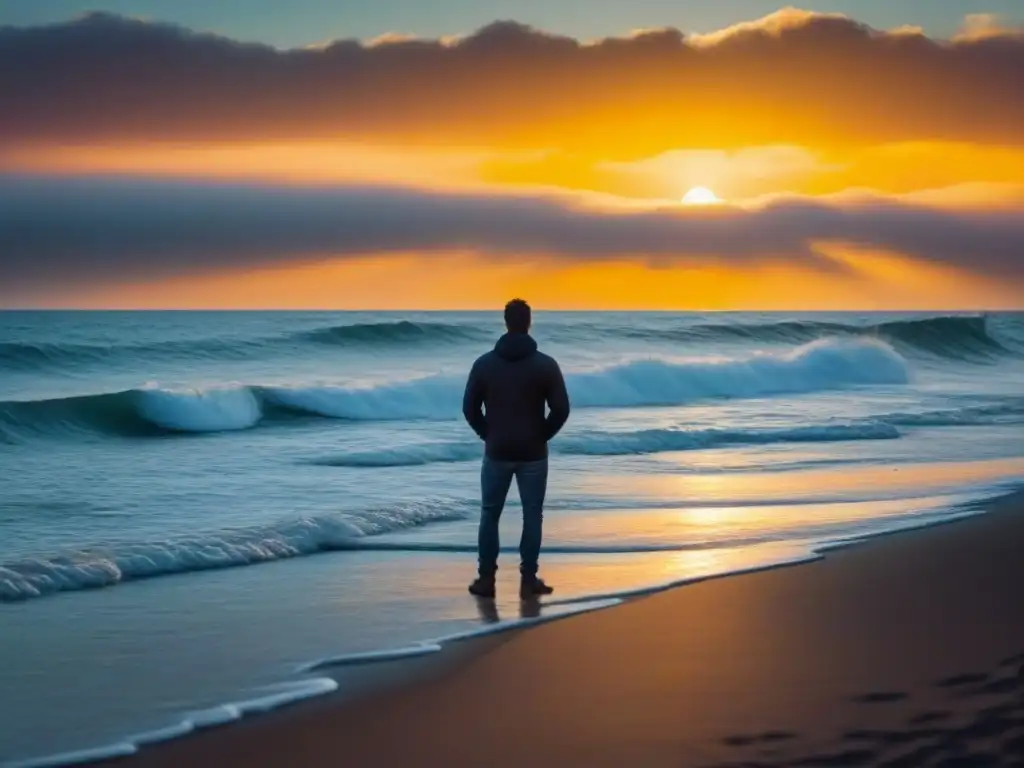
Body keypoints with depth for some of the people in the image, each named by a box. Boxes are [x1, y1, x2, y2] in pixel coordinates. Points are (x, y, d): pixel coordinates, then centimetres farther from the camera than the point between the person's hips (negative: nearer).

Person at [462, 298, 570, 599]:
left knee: (490, 516, 11)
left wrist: (488, 435, 12)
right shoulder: (546, 364, -8)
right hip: (533, 454, -1)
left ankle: (486, 580, 10)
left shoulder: (484, 363, -4)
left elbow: (469, 408, -2)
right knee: (532, 516, 7)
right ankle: (528, 580, 6)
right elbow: (561, 409, -10)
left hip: (497, 452, 1)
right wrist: (542, 436, 6)